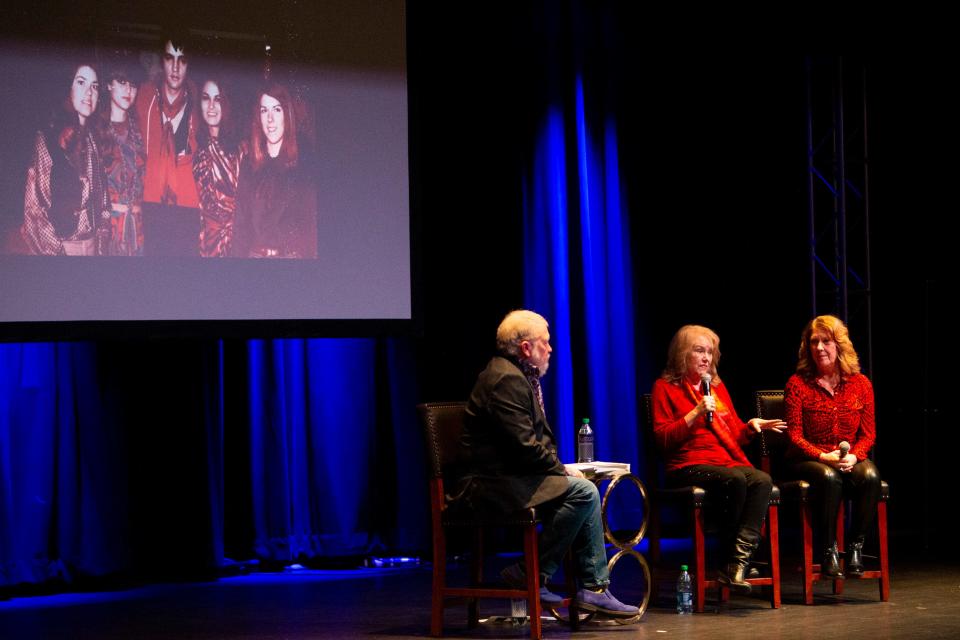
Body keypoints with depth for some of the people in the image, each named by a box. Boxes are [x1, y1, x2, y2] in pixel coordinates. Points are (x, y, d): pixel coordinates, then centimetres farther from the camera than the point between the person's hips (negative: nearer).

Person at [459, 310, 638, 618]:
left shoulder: (519, 375, 18)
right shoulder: (506, 379, -17)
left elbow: (536, 436, 21)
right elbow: (524, 446, -23)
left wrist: (558, 466, 5)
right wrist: (562, 470, -10)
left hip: (512, 474, 11)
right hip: (495, 483, -11)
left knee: (586, 489, 6)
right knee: (582, 491, -20)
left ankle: (595, 589, 2)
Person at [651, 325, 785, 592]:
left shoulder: (717, 386, 25)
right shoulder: (666, 388, 7)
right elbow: (663, 439, -4)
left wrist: (750, 426, 7)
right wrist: (696, 414, -12)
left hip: (728, 460, 5)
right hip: (689, 466, -5)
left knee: (762, 481, -28)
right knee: (736, 479, -36)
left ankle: (737, 563, -37)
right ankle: (734, 560, -25)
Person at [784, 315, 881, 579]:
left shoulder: (860, 383, 5)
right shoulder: (797, 384, -2)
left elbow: (868, 433, 6)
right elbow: (795, 435, -5)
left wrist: (854, 456, -15)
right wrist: (824, 457, -20)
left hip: (851, 458, 3)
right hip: (808, 460, -2)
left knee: (870, 476, -31)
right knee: (829, 478, -37)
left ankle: (856, 547, -18)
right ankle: (829, 551, -23)